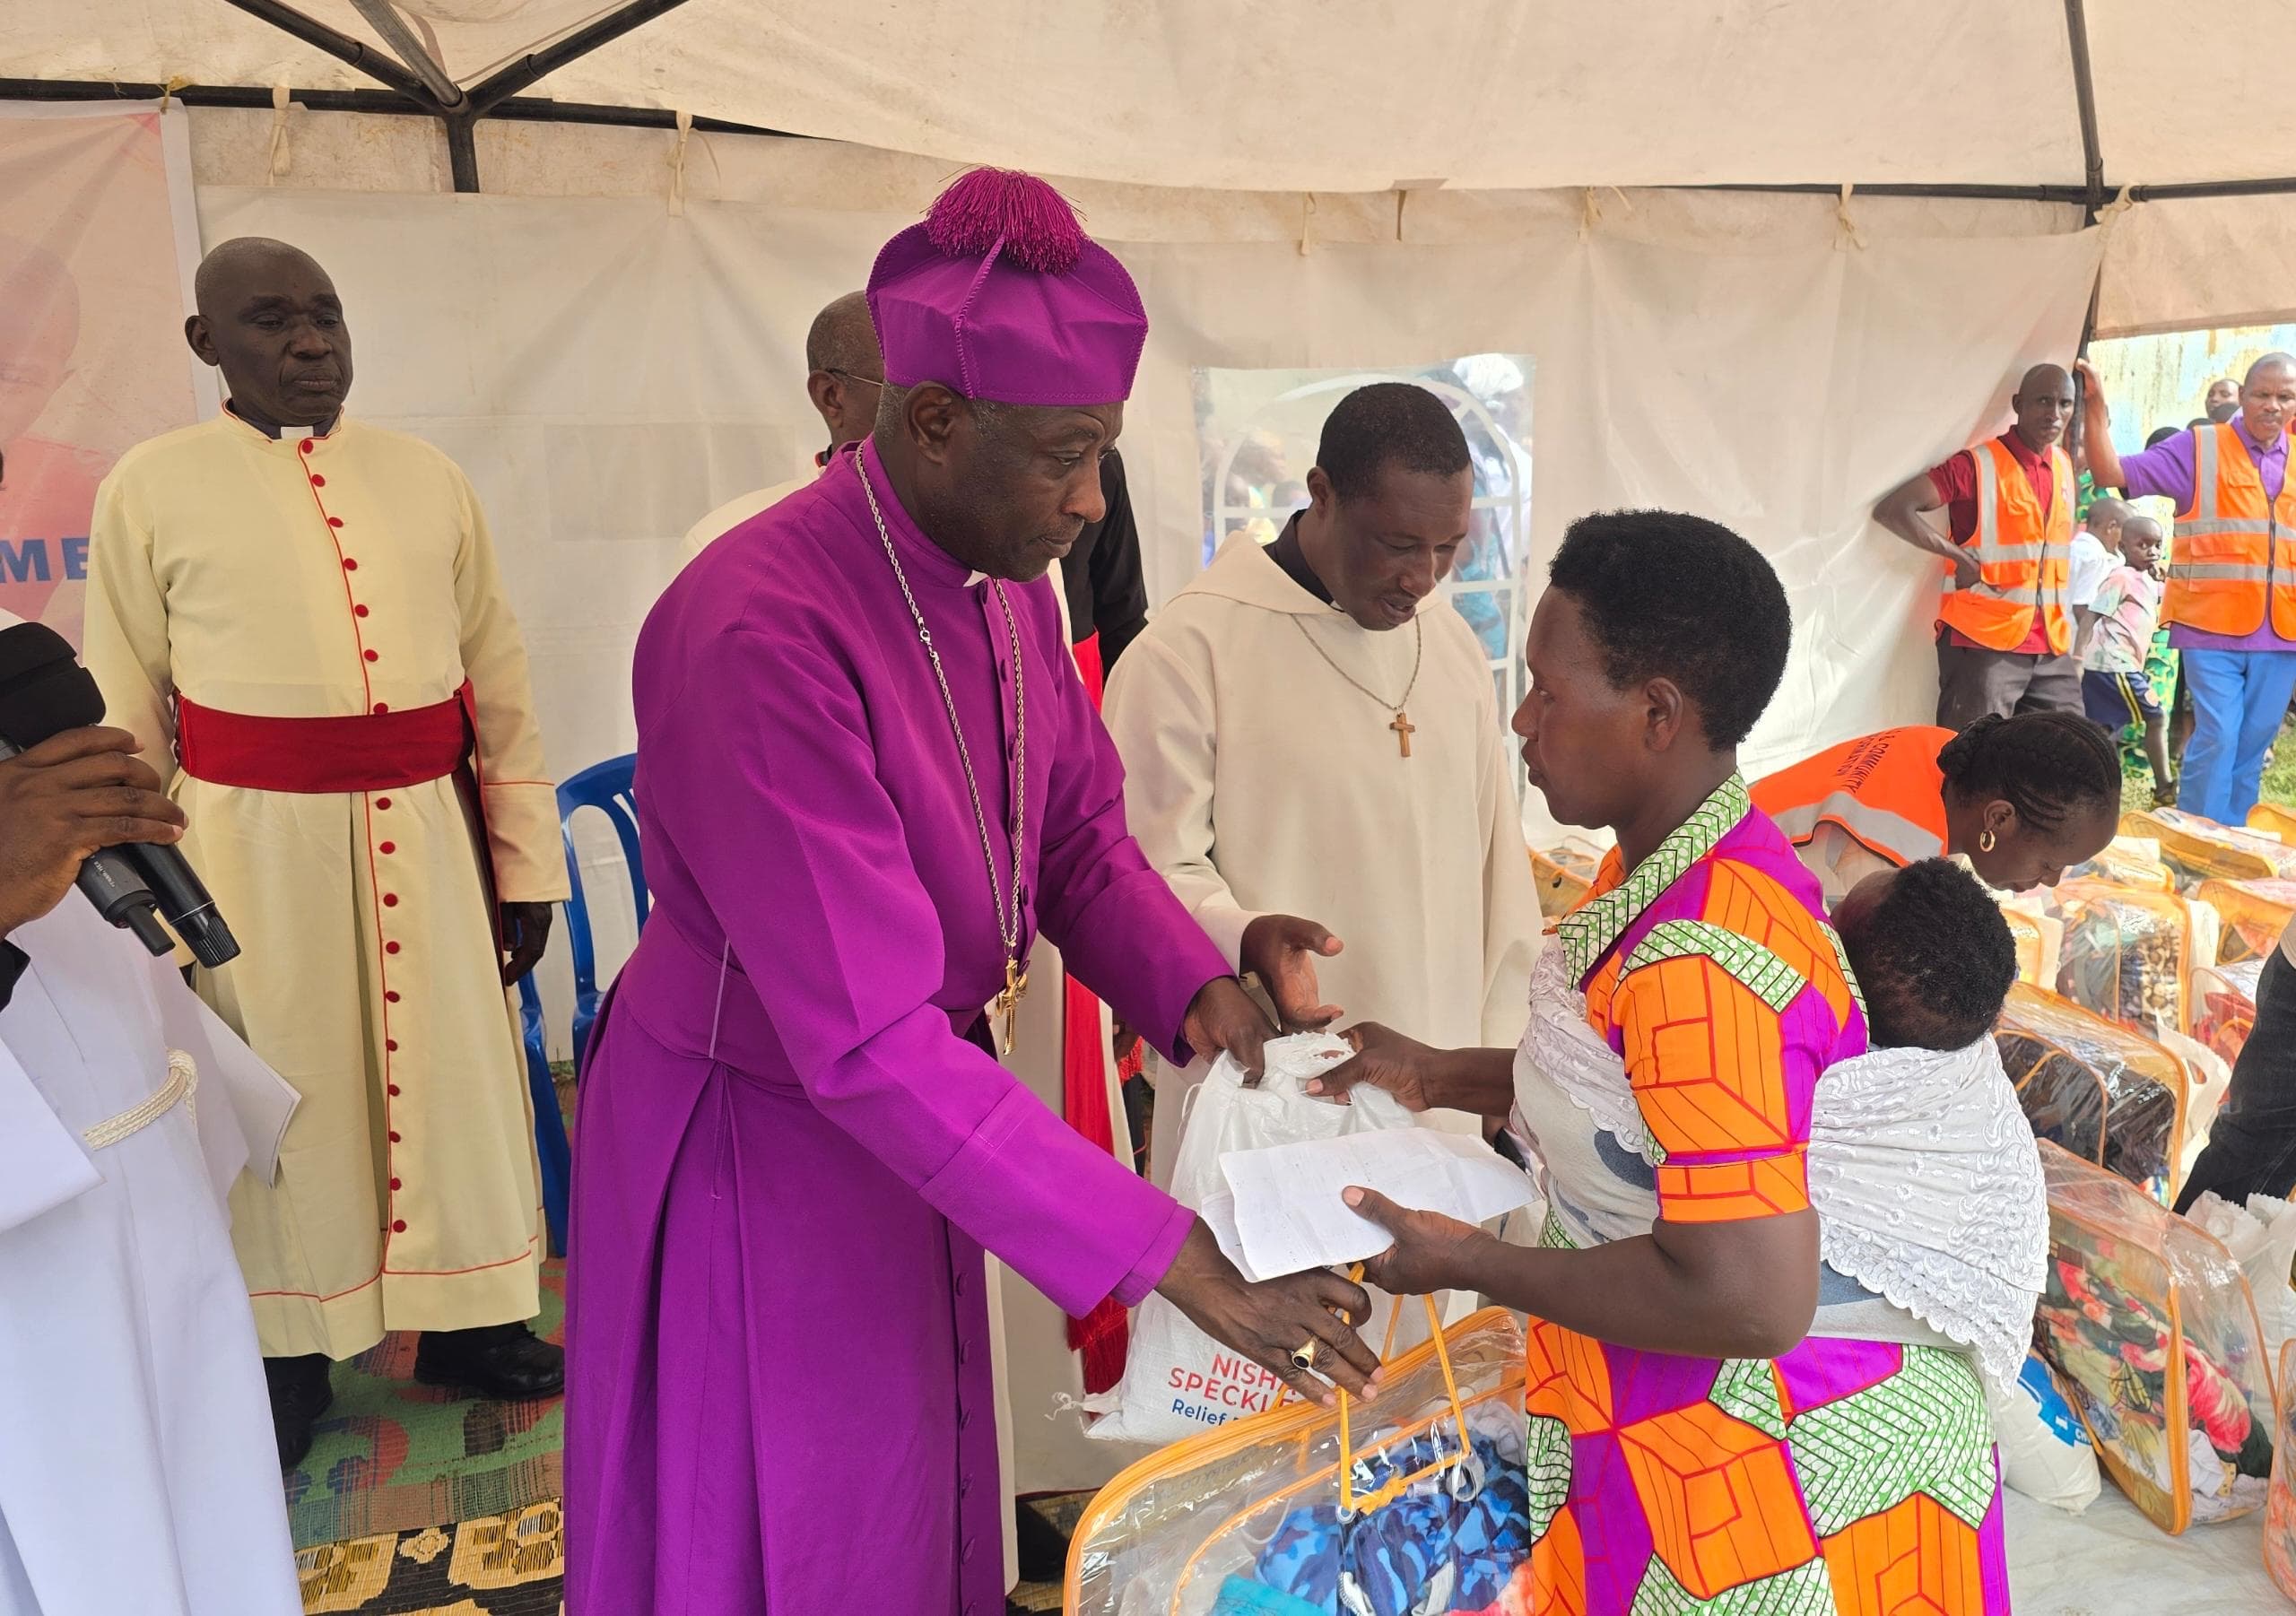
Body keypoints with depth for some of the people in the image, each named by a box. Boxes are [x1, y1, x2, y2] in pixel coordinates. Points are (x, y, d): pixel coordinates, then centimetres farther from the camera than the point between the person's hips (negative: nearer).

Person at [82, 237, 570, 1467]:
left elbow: (499, 685, 8)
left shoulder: (427, 479, 6)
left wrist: (525, 865, 6)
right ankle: (288, 1354, 30)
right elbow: (122, 718, 3)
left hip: (425, 834, 2)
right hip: (254, 845, -2)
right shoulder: (151, 489, -1)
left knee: (453, 1074, 10)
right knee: (282, 1094, 9)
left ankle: (464, 1317, 30)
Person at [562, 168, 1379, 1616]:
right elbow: (868, 1041, -34)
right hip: (757, 1151, -7)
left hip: (909, 1118, 7)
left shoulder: (1006, 582, -6)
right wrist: (1179, 1262, -33)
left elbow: (1080, 832, 5)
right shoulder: (760, 633, -32)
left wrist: (1192, 986, -15)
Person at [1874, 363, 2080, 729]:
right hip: (1983, 643, -7)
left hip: (2052, 646, 7)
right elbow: (1891, 510, -18)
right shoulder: (1976, 466, -10)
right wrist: (1961, 558, -18)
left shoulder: (2064, 466, 12)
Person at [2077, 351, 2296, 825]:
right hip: (2214, 627, -4)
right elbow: (2112, 473, -8)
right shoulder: (2199, 447, 0)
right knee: (2216, 740, -9)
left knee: (2252, 750, 10)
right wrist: (2097, 408, -16)